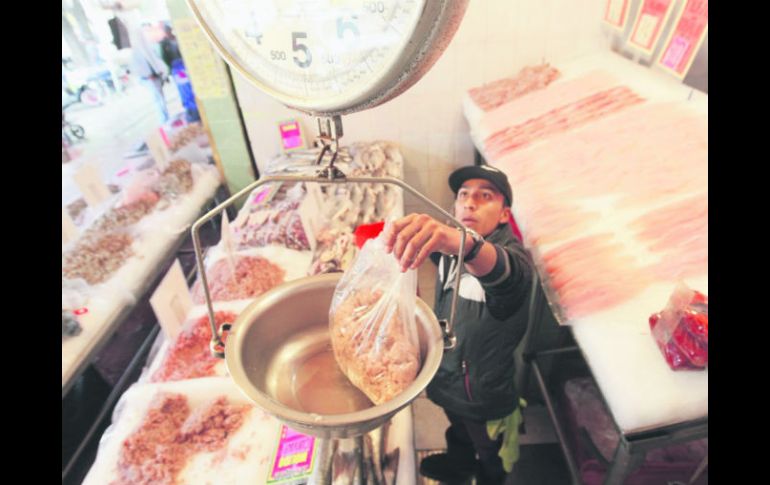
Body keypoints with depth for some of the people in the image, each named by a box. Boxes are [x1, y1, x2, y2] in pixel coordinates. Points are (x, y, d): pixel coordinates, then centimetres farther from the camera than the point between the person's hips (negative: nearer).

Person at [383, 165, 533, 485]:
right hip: (446, 374, 6)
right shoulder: (448, 241, -12)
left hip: (485, 393, -5)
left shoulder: (512, 254, -32)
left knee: (490, 451, 27)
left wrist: (463, 243, -78)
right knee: (457, 430, 36)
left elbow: (502, 270, -56)